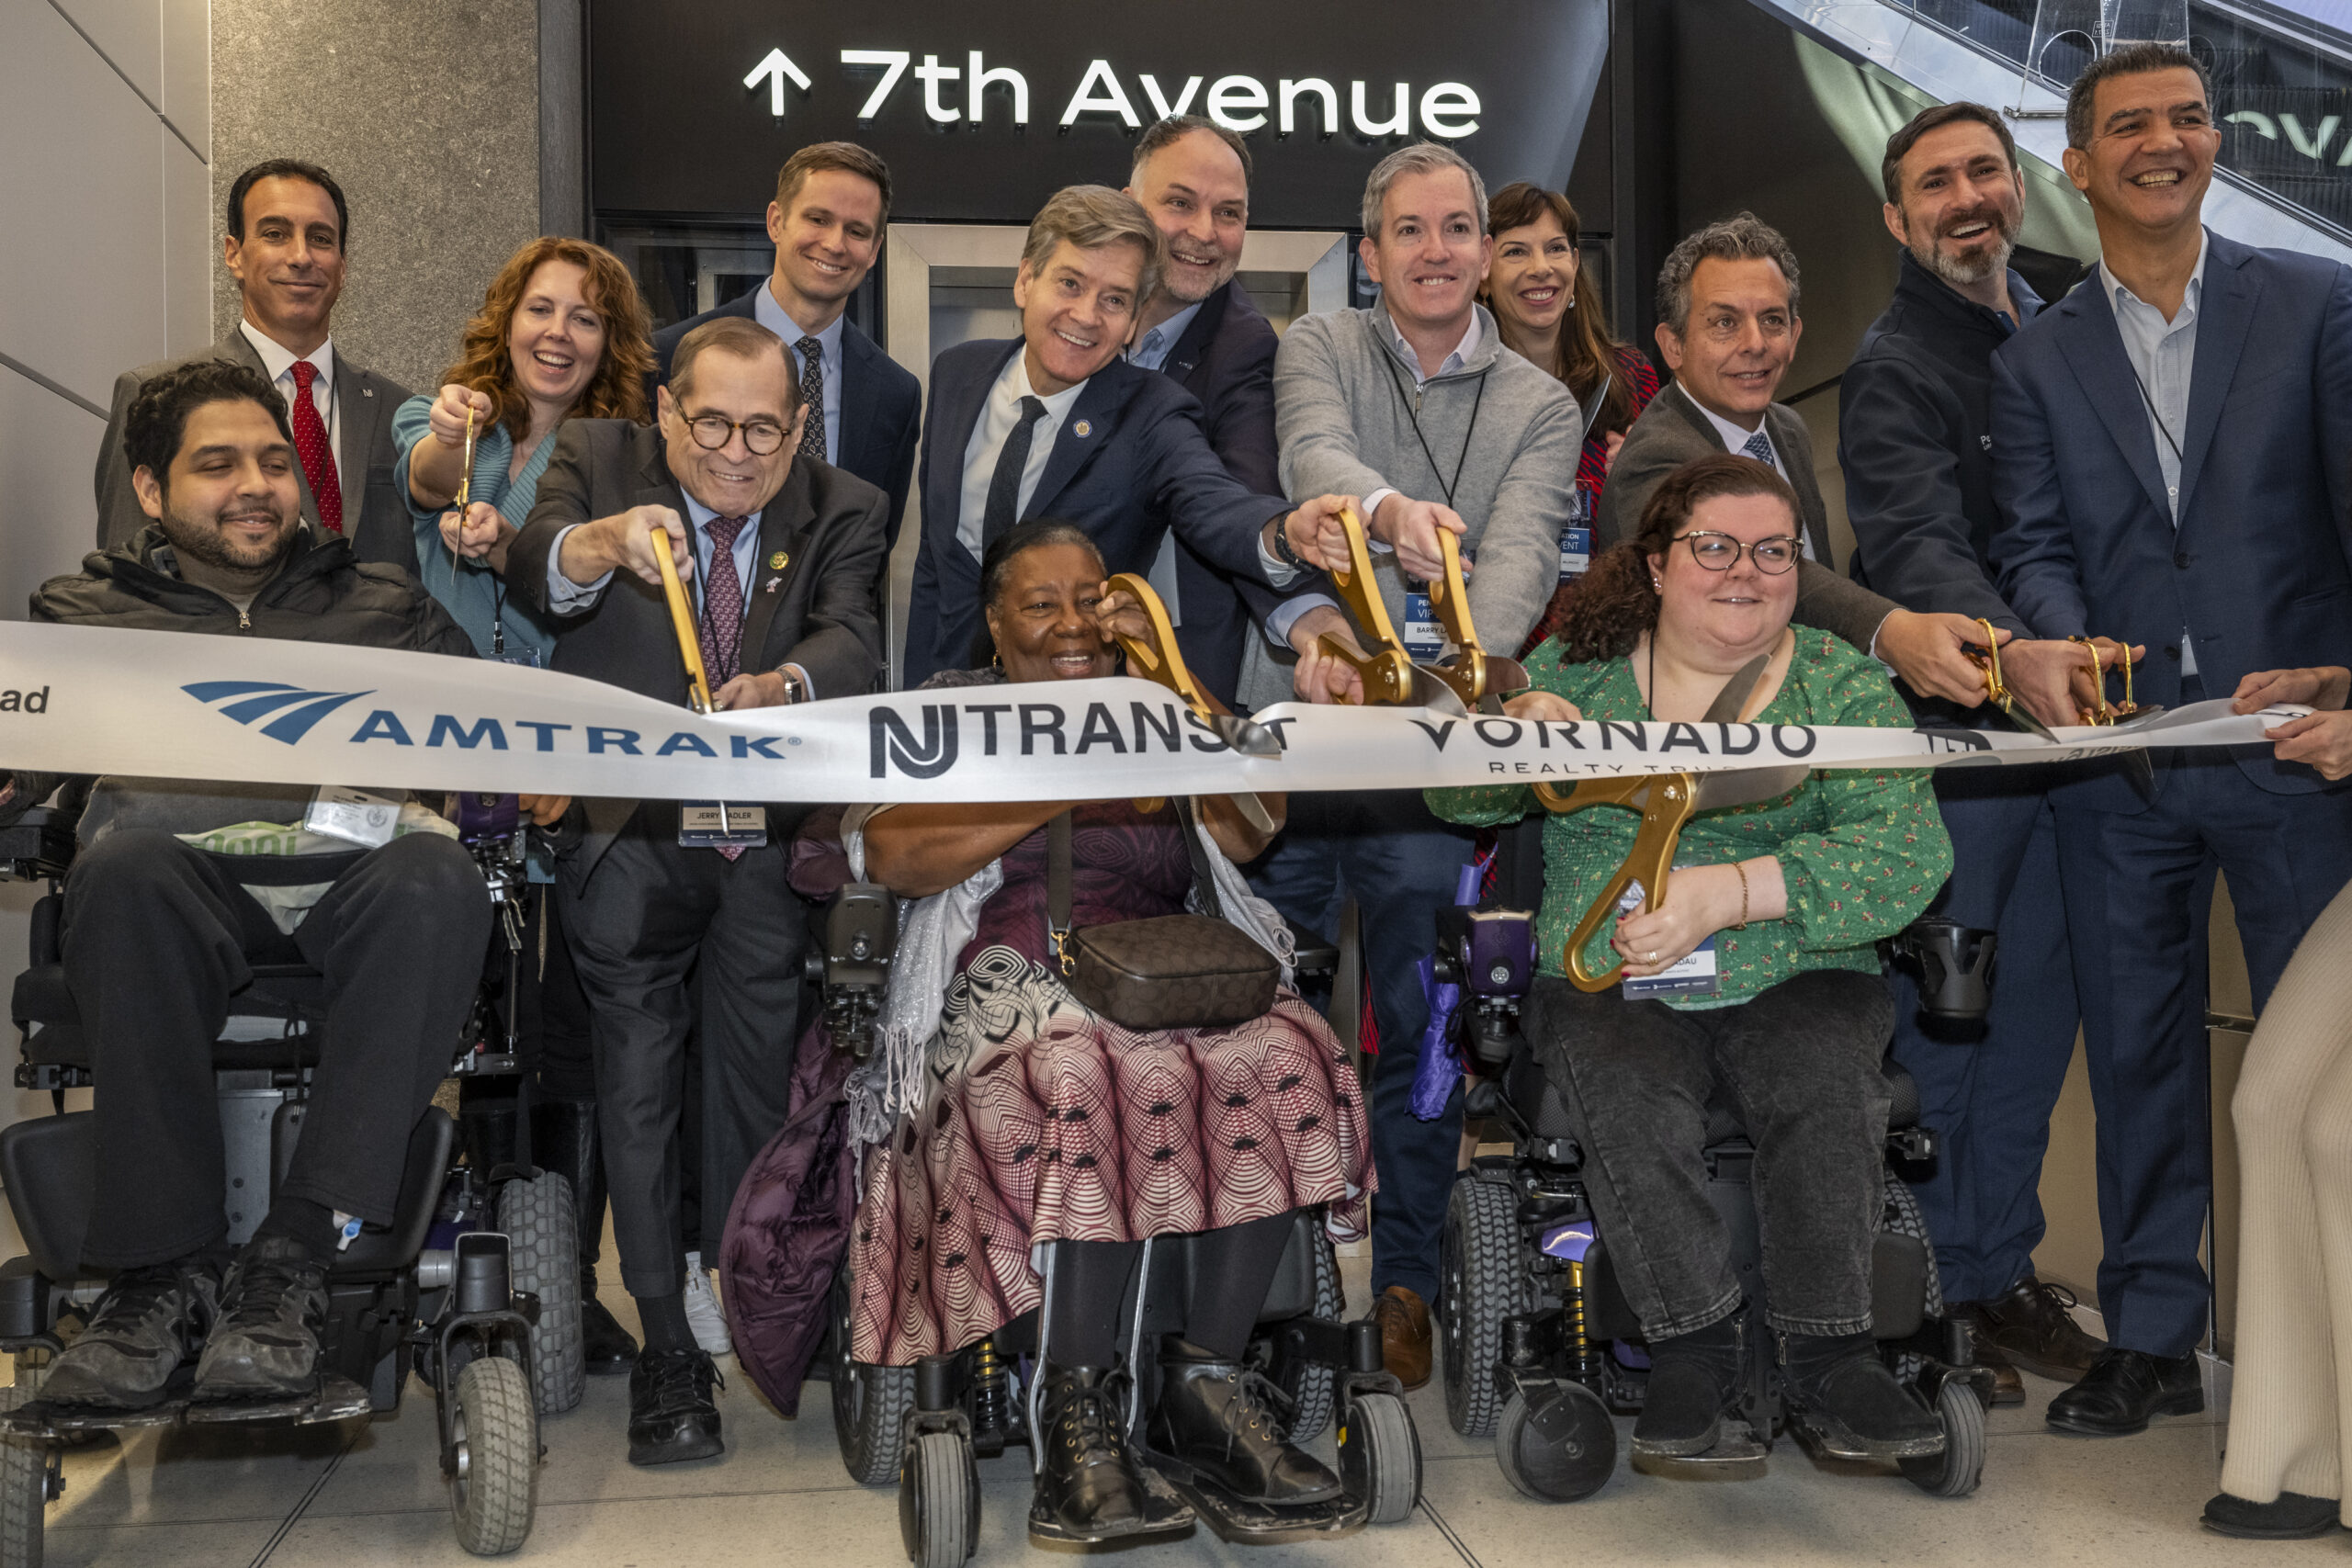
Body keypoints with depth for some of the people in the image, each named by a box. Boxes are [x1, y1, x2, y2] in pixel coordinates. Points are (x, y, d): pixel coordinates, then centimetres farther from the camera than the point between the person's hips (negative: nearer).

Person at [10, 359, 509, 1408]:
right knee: (122, 870, -36)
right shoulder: (85, 613, 27)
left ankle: (294, 1255, -35)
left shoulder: (383, 605, 29)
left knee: (436, 879, -36)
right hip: (180, 865, 0)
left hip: (356, 860, 0)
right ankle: (163, 1265, -31)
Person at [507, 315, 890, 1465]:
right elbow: (535, 572, -14)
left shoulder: (842, 512, 8)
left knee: (758, 1082, 2)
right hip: (627, 836, -1)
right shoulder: (601, 461, 6)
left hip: (768, 841, 1)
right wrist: (608, 542, -38)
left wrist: (780, 686, -33)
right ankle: (666, 1345, 4)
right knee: (637, 1078, -4)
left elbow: (852, 640, -10)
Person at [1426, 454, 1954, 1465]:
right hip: (1608, 984, 0)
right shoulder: (1576, 667, 10)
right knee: (1629, 1110, -29)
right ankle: (1696, 1342, -12)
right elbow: (1458, 795, 3)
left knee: (1829, 1091, -29)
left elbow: (1906, 857, -9)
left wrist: (1726, 893, -23)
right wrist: (1516, 736, -22)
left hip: (1797, 978, 0)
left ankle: (1828, 1352, -15)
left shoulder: (1841, 684, 5)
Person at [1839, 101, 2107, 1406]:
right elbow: (1916, 548, -24)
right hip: (1950, 732, -7)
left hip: (2061, 723, 7)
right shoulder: (1894, 370, -8)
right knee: (1937, 1025, 1)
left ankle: (2001, 1274, 26)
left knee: (2033, 1016, 13)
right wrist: (2006, 650, -41)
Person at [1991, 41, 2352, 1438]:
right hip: (2119, 754, 2)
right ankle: (2152, 1338, 21)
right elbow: (2035, 545, 3)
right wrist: (2064, 646, -19)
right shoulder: (2036, 360, 11)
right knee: (2139, 1049, 9)